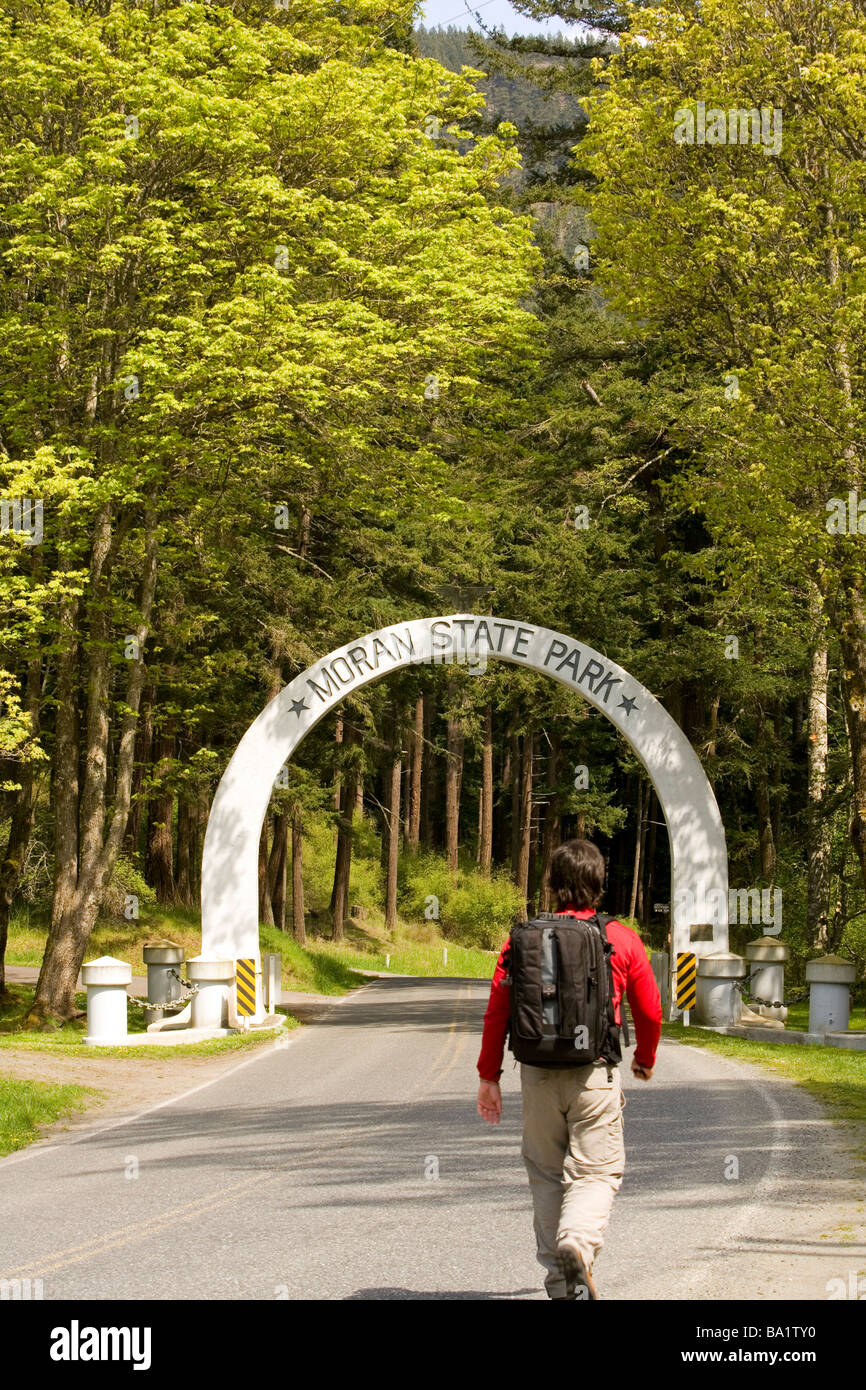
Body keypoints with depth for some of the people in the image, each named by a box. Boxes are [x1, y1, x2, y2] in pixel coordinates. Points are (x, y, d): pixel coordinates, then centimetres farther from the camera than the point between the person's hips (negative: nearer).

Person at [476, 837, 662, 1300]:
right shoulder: (622, 940, 0)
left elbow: (496, 1011, 0)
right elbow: (649, 1011, 6)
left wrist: (489, 1076, 8)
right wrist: (645, 1060, 25)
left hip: (538, 1074, 2)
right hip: (594, 1074, -2)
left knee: (546, 1174, 15)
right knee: (596, 1173, 3)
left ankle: (560, 1281, 17)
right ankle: (578, 1244, -27)